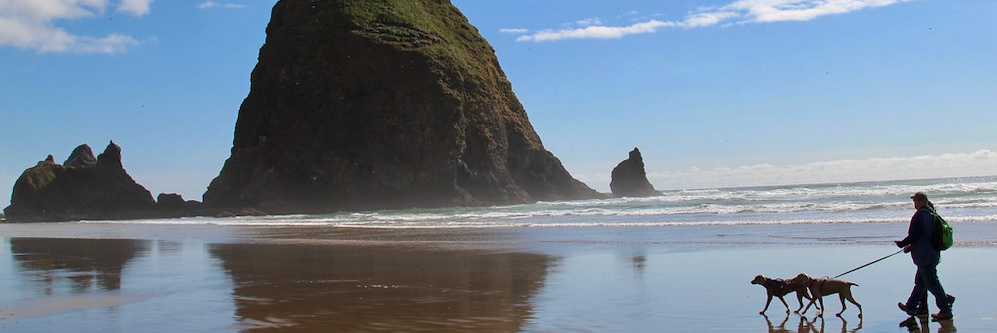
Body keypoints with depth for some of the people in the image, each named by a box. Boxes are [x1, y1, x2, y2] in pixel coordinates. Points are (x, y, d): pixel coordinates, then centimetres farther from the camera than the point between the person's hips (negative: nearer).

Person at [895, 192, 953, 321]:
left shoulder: (919, 216, -20)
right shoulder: (932, 214, 10)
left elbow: (913, 236, -20)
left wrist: (902, 244, -2)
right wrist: (910, 247, 20)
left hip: (925, 256, -10)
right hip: (933, 254, 10)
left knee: (932, 283, -4)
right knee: (920, 281, 17)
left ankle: (945, 311, 0)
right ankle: (911, 307, 27)